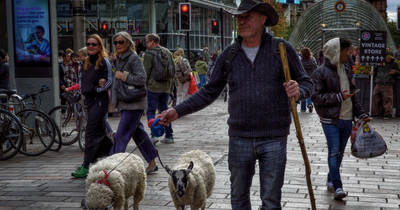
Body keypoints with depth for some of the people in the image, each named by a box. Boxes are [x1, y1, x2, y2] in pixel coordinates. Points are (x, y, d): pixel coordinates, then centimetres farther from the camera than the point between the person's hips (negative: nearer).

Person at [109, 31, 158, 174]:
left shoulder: (134, 58, -12)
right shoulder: (121, 59, 15)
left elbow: (141, 79, -22)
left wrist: (123, 76, -16)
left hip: (134, 104, -9)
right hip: (125, 104, 9)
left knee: (121, 136, -9)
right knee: (138, 133, 13)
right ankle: (152, 163, 22)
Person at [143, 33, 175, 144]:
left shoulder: (148, 54, -8)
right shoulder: (168, 52, 11)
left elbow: (146, 72, -9)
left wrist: (144, 85, 3)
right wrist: (171, 85, 19)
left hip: (153, 87, -6)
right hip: (166, 87, 6)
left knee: (151, 111, 0)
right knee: (165, 110, 13)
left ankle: (154, 134, -13)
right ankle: (169, 136, 12)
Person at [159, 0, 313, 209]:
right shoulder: (229, 55, 4)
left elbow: (306, 83, 2)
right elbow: (209, 92, 8)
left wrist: (299, 91, -22)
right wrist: (178, 111, -1)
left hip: (273, 139, -2)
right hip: (239, 139, 3)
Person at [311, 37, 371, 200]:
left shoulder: (347, 70, 14)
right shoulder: (320, 72, -8)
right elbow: (316, 97, -14)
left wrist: (361, 114, 15)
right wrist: (339, 97, -16)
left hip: (347, 119, 6)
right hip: (331, 120, -6)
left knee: (340, 152, 12)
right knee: (334, 152, -11)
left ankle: (331, 180, 27)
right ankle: (337, 187, -9)